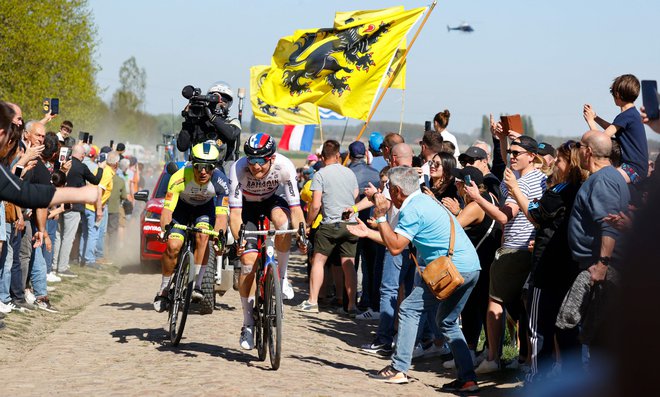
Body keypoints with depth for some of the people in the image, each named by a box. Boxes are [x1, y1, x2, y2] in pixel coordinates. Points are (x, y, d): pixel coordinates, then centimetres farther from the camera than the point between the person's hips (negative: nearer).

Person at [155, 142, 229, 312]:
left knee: (202, 236, -29)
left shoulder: (220, 181, -32)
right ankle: (163, 291, 2)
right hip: (182, 206, -1)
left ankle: (197, 285, -21)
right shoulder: (179, 178, -36)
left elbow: (221, 215, -33)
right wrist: (166, 228, -56)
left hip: (205, 207, 1)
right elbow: (167, 209, -37)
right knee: (173, 246, -18)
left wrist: (219, 237, -50)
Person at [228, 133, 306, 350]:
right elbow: (235, 212, -34)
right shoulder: (238, 169, -33)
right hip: (248, 206, -1)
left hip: (271, 201, 1)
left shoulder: (284, 166, -32)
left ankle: (282, 275, -14)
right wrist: (238, 239, -49)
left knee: (281, 218, -36)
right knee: (248, 262, -11)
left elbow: (295, 207, -30)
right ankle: (248, 323, 3)